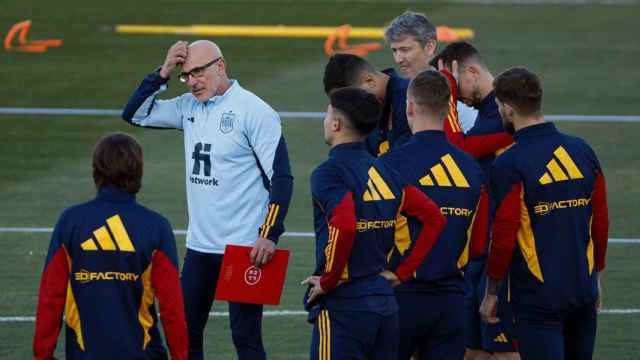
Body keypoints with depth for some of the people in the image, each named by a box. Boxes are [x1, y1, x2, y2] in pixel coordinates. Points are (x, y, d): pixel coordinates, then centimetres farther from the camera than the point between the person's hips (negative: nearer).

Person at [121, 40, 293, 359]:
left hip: (244, 247, -7)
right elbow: (135, 114, 10)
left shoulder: (254, 111, -11)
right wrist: (162, 73, -2)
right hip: (200, 245, 7)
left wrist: (270, 235, -18)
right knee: (184, 332, 11)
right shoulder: (189, 107, 8)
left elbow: (281, 177, -12)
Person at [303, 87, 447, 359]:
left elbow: (344, 226, -28)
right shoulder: (384, 171, 11)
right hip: (385, 302, 7)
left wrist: (327, 281, -15)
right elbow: (434, 218, 9)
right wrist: (402, 272, 9)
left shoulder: (330, 173, -12)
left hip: (343, 306, -7)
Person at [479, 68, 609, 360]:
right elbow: (601, 223, 10)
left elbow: (504, 237, -13)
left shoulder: (510, 165, -14)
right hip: (583, 292, 6)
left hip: (537, 297, -6)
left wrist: (491, 294, -1)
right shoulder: (582, 151, 4)